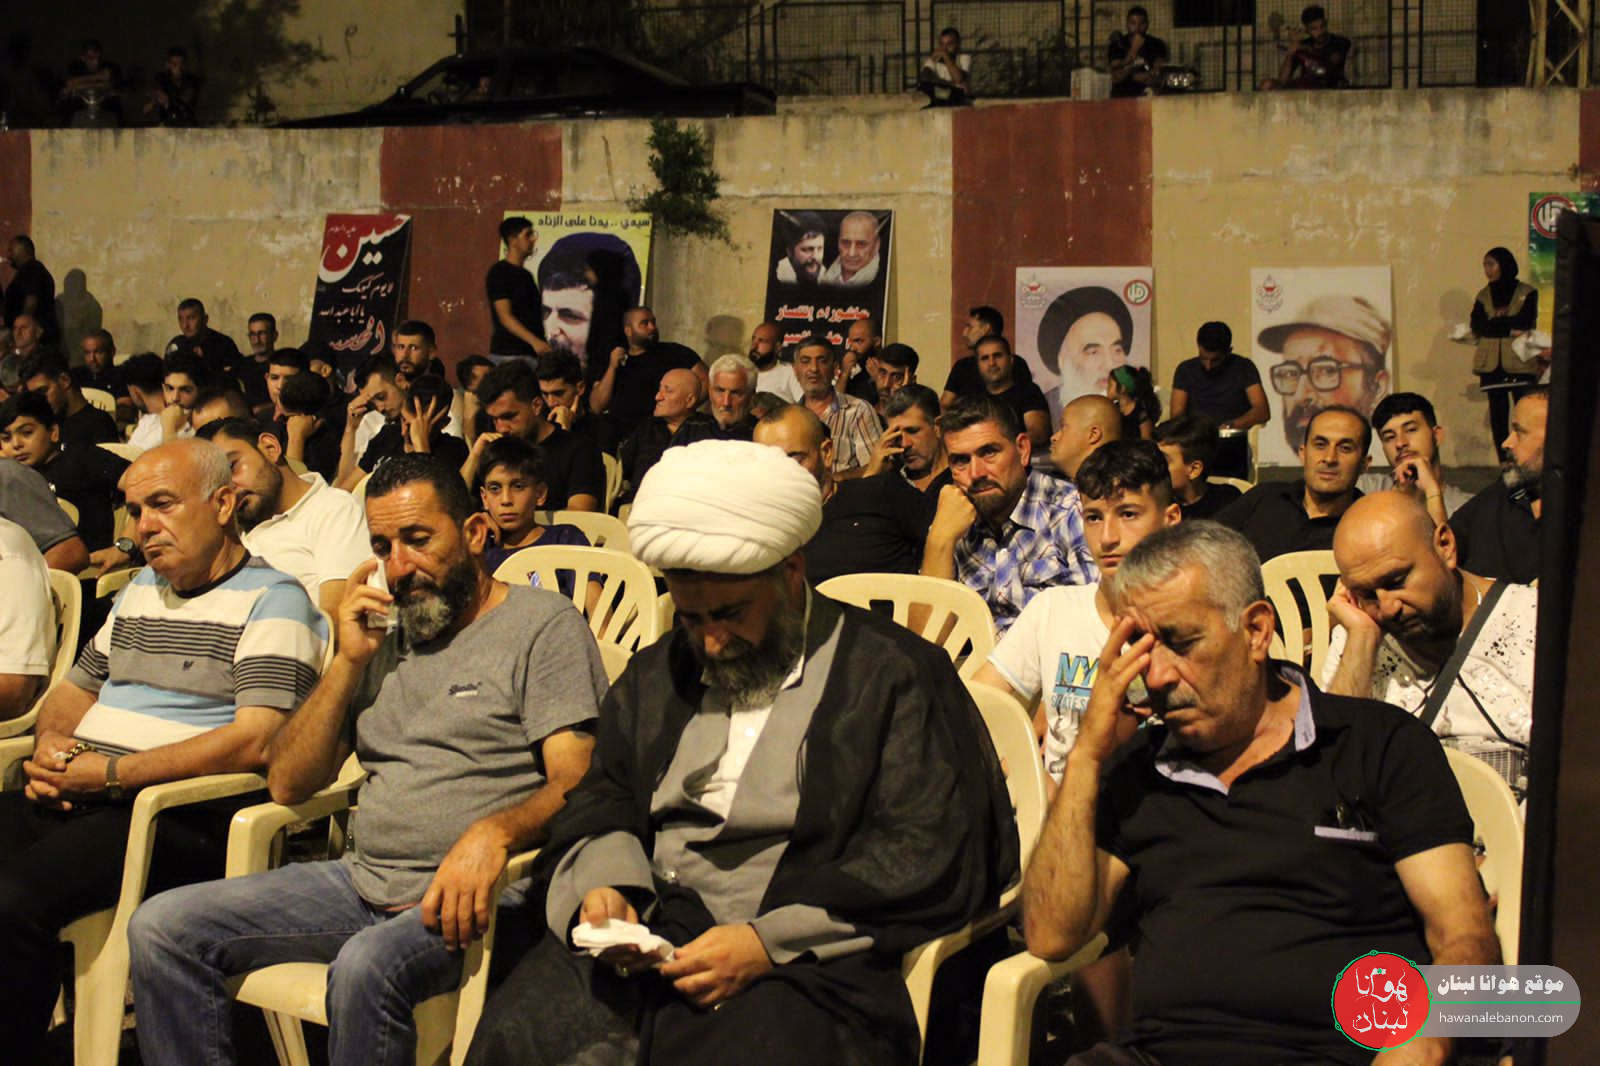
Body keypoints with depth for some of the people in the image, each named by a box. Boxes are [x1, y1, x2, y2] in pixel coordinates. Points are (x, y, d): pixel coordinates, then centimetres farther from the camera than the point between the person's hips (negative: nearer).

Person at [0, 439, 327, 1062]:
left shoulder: (272, 601, -3)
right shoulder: (140, 591, 24)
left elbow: (255, 742, -15)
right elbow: (76, 689, 31)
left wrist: (113, 774, -16)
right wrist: (51, 745, 6)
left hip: (185, 817, -8)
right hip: (72, 799, 8)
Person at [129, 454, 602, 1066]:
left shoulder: (544, 624, 1)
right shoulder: (386, 637, 20)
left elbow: (575, 783, -10)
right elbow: (287, 785, 15)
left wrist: (495, 832, -31)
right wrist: (350, 663, 4)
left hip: (469, 894, -6)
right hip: (366, 878, 7)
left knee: (365, 966, -37)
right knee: (162, 929, -7)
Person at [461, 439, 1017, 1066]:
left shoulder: (895, 676, 3)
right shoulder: (657, 675, 23)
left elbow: (930, 855, -5)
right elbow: (604, 801, 27)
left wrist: (768, 942, -14)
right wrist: (600, 882, 1)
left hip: (803, 961, -4)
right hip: (646, 936, 5)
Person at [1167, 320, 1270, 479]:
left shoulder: (1243, 368, 4)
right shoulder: (1186, 370, 10)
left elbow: (1263, 412, -5)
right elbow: (1177, 414, 3)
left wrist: (1227, 427, -20)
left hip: (1232, 448, -1)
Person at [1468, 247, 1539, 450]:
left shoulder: (1527, 293, 6)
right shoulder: (1483, 295, 16)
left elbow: (1524, 323, -9)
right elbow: (1477, 327, 1)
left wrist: (1494, 323, -5)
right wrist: (1509, 328, -9)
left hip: (1520, 363, -3)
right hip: (1492, 363, 3)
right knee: (1498, 415, 0)